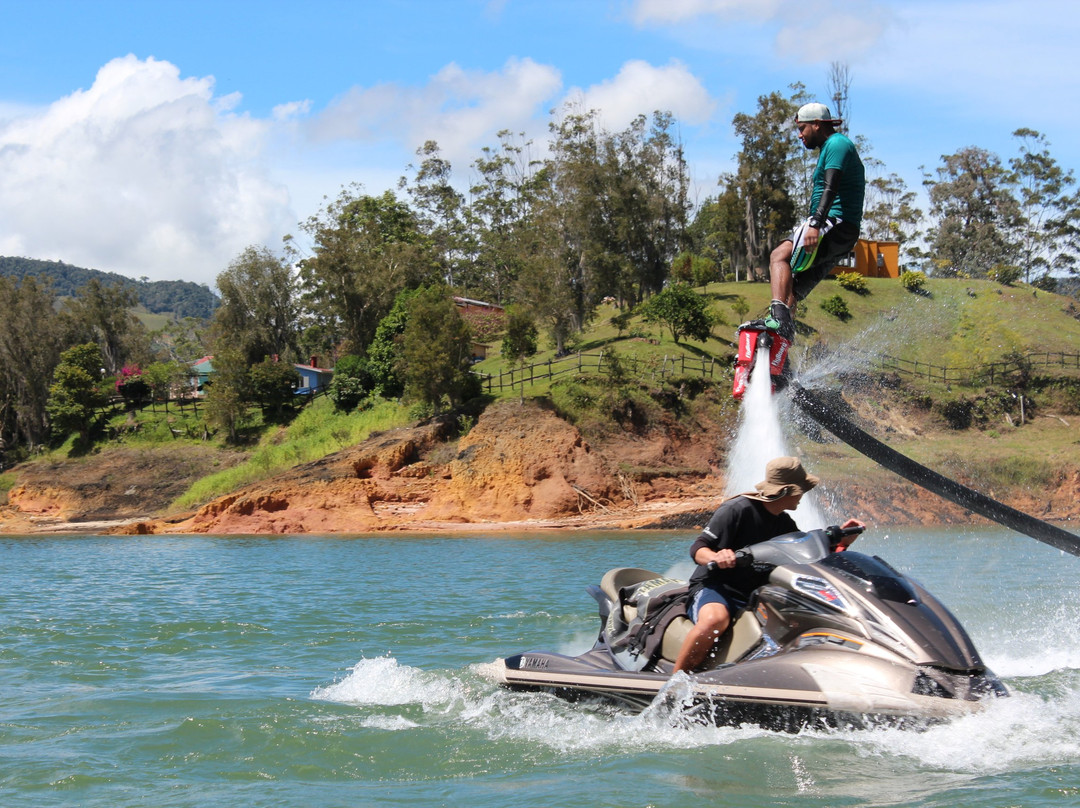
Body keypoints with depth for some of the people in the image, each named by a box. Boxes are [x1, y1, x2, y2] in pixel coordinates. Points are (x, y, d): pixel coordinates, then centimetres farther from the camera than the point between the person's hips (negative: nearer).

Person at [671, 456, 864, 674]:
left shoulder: (784, 524, 14)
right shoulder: (737, 509, -10)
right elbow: (697, 548, -13)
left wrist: (841, 540, 1)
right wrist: (716, 557, -37)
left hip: (754, 597, 8)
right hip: (715, 588, -7)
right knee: (715, 619, -40)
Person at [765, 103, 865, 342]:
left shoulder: (837, 144, -5)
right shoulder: (830, 148, 28)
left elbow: (831, 188, -21)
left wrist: (815, 224, -32)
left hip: (835, 223, -10)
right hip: (842, 235, 10)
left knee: (780, 256, -27)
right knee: (791, 291, 8)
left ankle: (779, 316, -43)